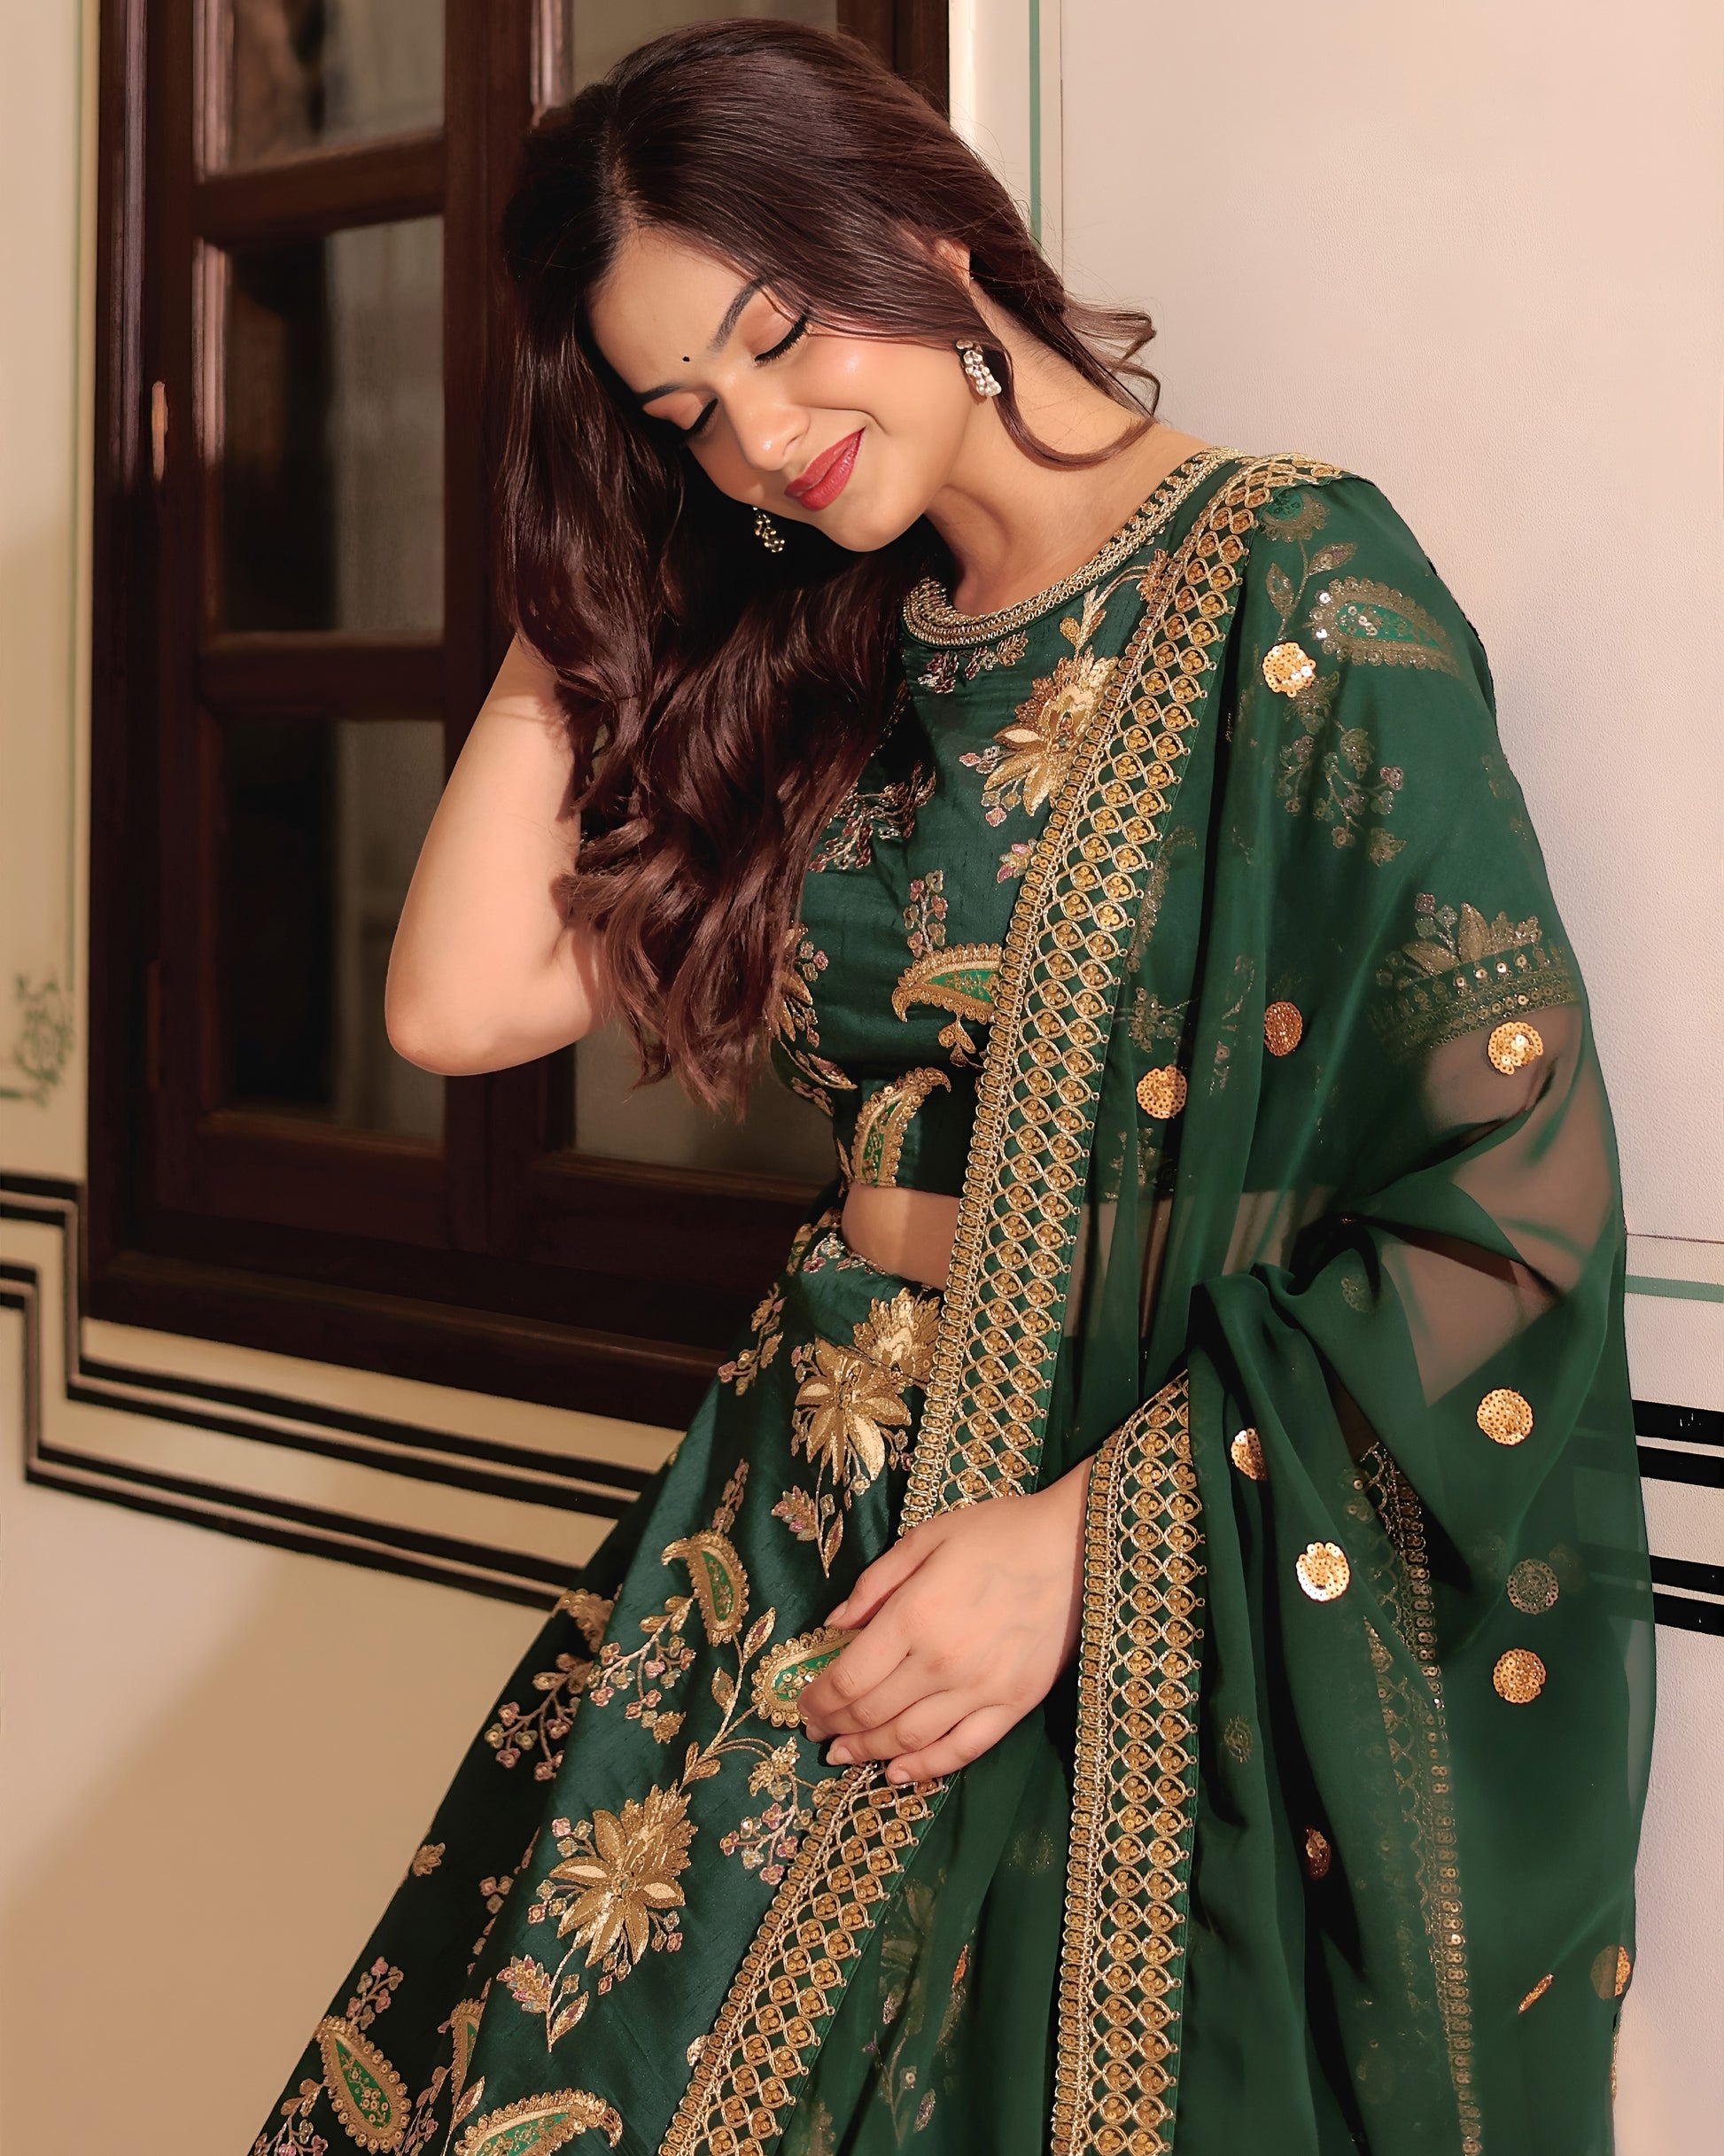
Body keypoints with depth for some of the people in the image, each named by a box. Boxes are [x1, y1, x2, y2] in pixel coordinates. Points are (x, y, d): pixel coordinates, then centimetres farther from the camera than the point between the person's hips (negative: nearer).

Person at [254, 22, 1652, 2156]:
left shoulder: (1295, 587, -10)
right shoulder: (819, 671, 10)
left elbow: (1510, 1195, -14)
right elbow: (458, 1000, 3)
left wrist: (1088, 1527, -17)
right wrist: (584, 596, 3)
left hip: (1172, 1579, -5)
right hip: (811, 1540, 5)